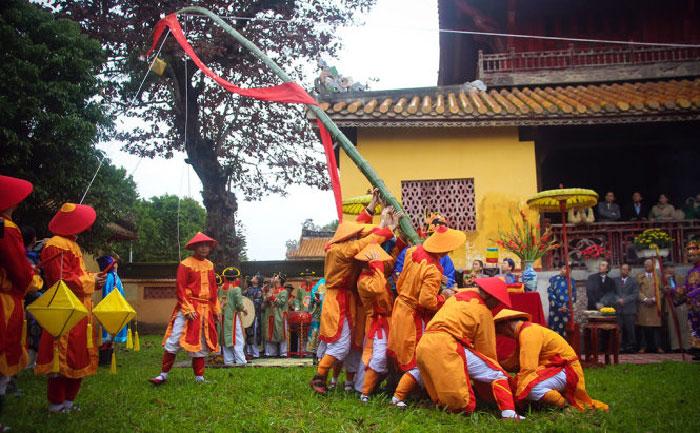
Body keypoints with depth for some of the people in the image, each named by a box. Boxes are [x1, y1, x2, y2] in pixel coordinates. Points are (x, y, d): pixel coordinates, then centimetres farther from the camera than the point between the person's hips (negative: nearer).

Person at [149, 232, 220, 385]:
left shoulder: (210, 265, 10)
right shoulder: (185, 264, -6)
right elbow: (180, 289, -10)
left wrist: (217, 310, 12)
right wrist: (187, 309, -17)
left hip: (205, 310, 5)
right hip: (187, 308, -5)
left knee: (201, 343, 10)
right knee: (173, 341, -6)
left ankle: (199, 377, 17)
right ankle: (163, 375, 5)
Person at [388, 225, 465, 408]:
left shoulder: (413, 253, -3)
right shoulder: (433, 271, -26)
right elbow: (427, 301, -28)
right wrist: (444, 297, -12)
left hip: (401, 307, 8)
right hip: (415, 318, -8)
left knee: (401, 354, 22)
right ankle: (398, 397, 6)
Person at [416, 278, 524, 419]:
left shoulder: (457, 296, 26)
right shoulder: (483, 311, 5)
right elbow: (486, 347, 7)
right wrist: (493, 366, 20)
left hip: (423, 345, 7)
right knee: (497, 374, -3)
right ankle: (509, 413, -15)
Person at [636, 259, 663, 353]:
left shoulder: (658, 277, 13)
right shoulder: (639, 277, 11)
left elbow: (660, 290, 6)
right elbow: (638, 290, 3)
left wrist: (653, 299, -9)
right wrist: (645, 299, -10)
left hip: (655, 305, 1)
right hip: (643, 305, 0)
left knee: (656, 326, -2)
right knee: (643, 326, -3)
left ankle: (657, 346, 4)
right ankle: (643, 346, 1)